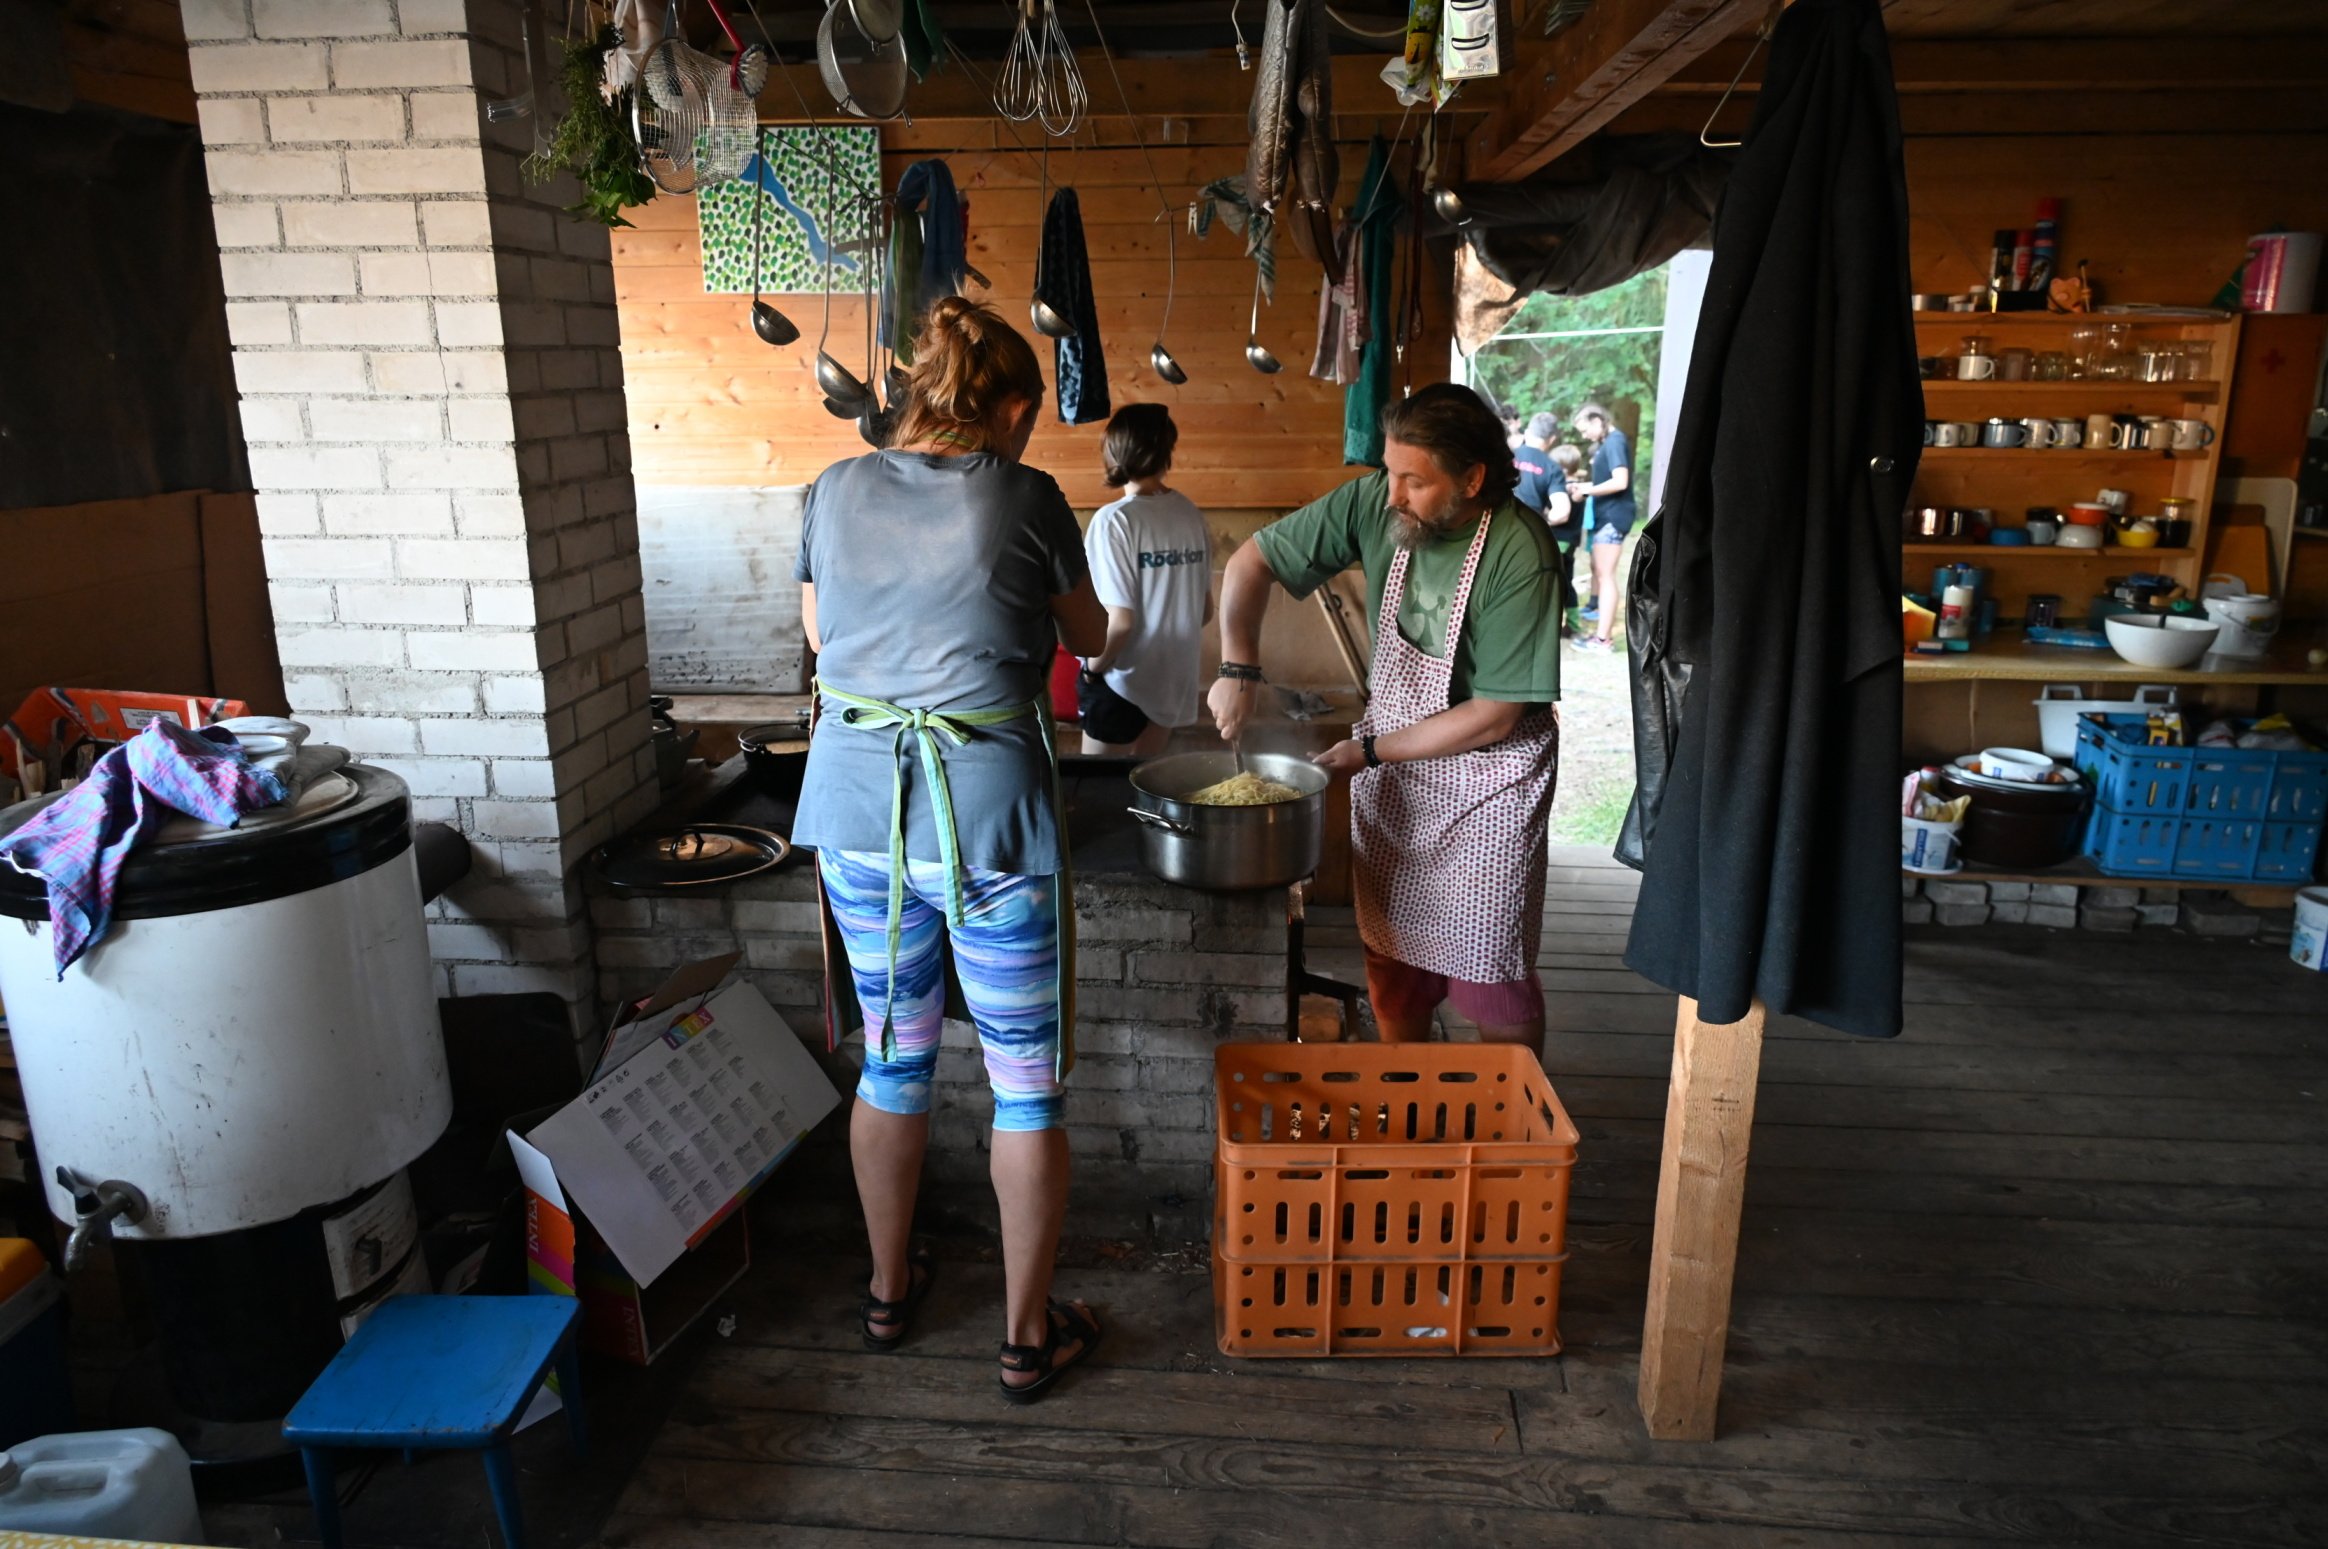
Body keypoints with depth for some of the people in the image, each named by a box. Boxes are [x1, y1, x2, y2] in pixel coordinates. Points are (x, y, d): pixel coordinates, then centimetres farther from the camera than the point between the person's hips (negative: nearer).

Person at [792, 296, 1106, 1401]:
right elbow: (1087, 638, 10)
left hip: (856, 812, 5)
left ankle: (889, 1290, 39)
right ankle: (1029, 1333, 24)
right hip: (988, 817, -4)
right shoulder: (1023, 497, -6)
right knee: (1027, 1079, 11)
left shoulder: (833, 491, 4)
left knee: (893, 1058, 21)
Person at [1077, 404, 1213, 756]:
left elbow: (1121, 620, -21)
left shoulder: (1115, 519, -18)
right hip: (1173, 678, 6)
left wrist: (1093, 666, -4)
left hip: (1121, 683, -6)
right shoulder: (1190, 514, -2)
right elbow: (1206, 610, 4)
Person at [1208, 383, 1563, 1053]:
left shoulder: (1521, 557, -24)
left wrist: (1368, 752, -16)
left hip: (1486, 777, -4)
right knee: (1394, 957, 15)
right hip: (1389, 767, 5)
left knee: (1493, 977, 4)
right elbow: (1252, 561, -2)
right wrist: (1238, 667, -15)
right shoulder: (1375, 503, -11)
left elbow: (1492, 718, -21)